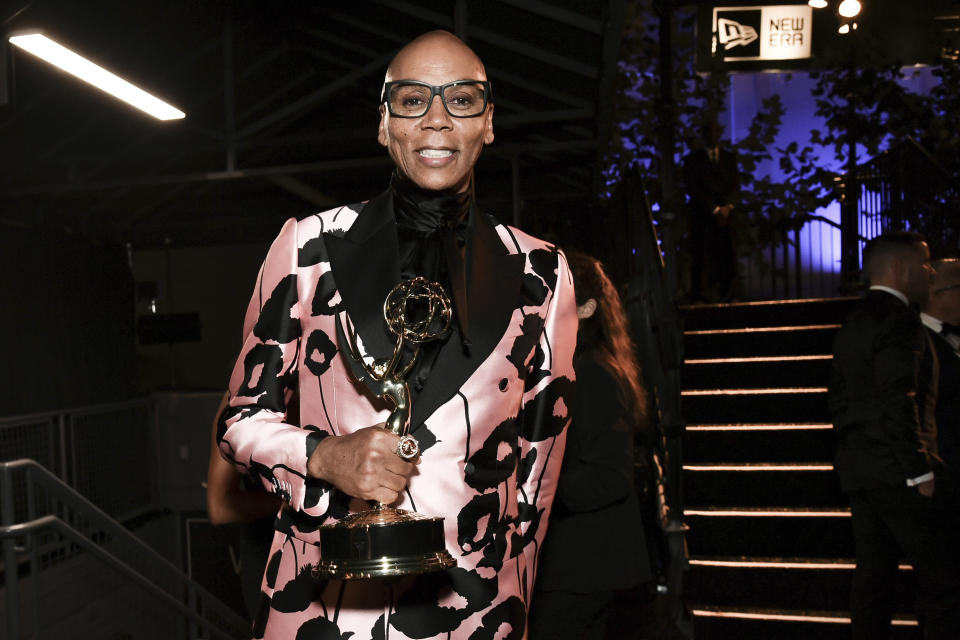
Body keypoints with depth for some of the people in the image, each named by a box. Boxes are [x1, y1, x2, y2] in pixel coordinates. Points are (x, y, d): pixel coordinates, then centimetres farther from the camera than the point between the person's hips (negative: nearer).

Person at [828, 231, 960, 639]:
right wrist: (920, 471, -17)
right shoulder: (899, 318, -11)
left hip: (858, 470, 9)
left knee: (873, 572, 11)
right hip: (896, 470, -9)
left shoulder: (853, 323, 18)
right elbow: (899, 402, -19)